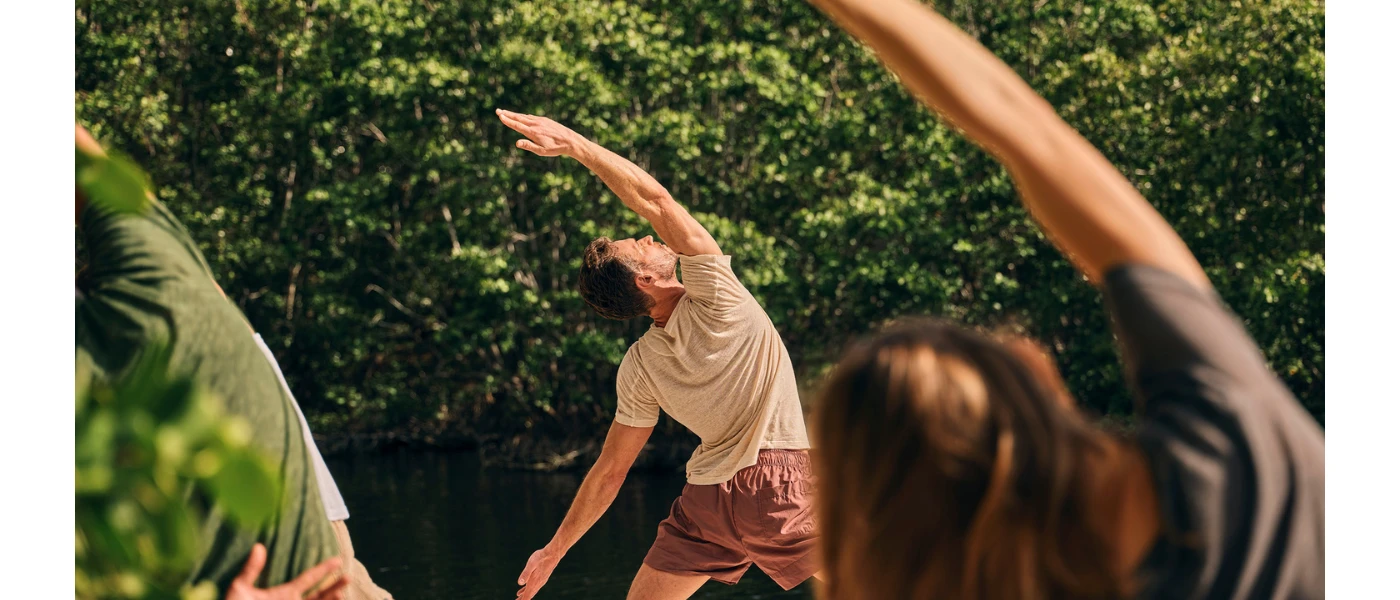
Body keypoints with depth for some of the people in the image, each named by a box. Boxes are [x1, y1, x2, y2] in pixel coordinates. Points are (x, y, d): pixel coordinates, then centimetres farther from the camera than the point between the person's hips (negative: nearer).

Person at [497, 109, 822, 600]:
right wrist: (574, 144, -18)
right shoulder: (714, 300, -13)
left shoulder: (639, 370, 0)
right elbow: (656, 200, -16)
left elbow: (611, 471, 3)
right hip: (777, 486, -4)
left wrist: (555, 549, 15)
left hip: (705, 503, 4)